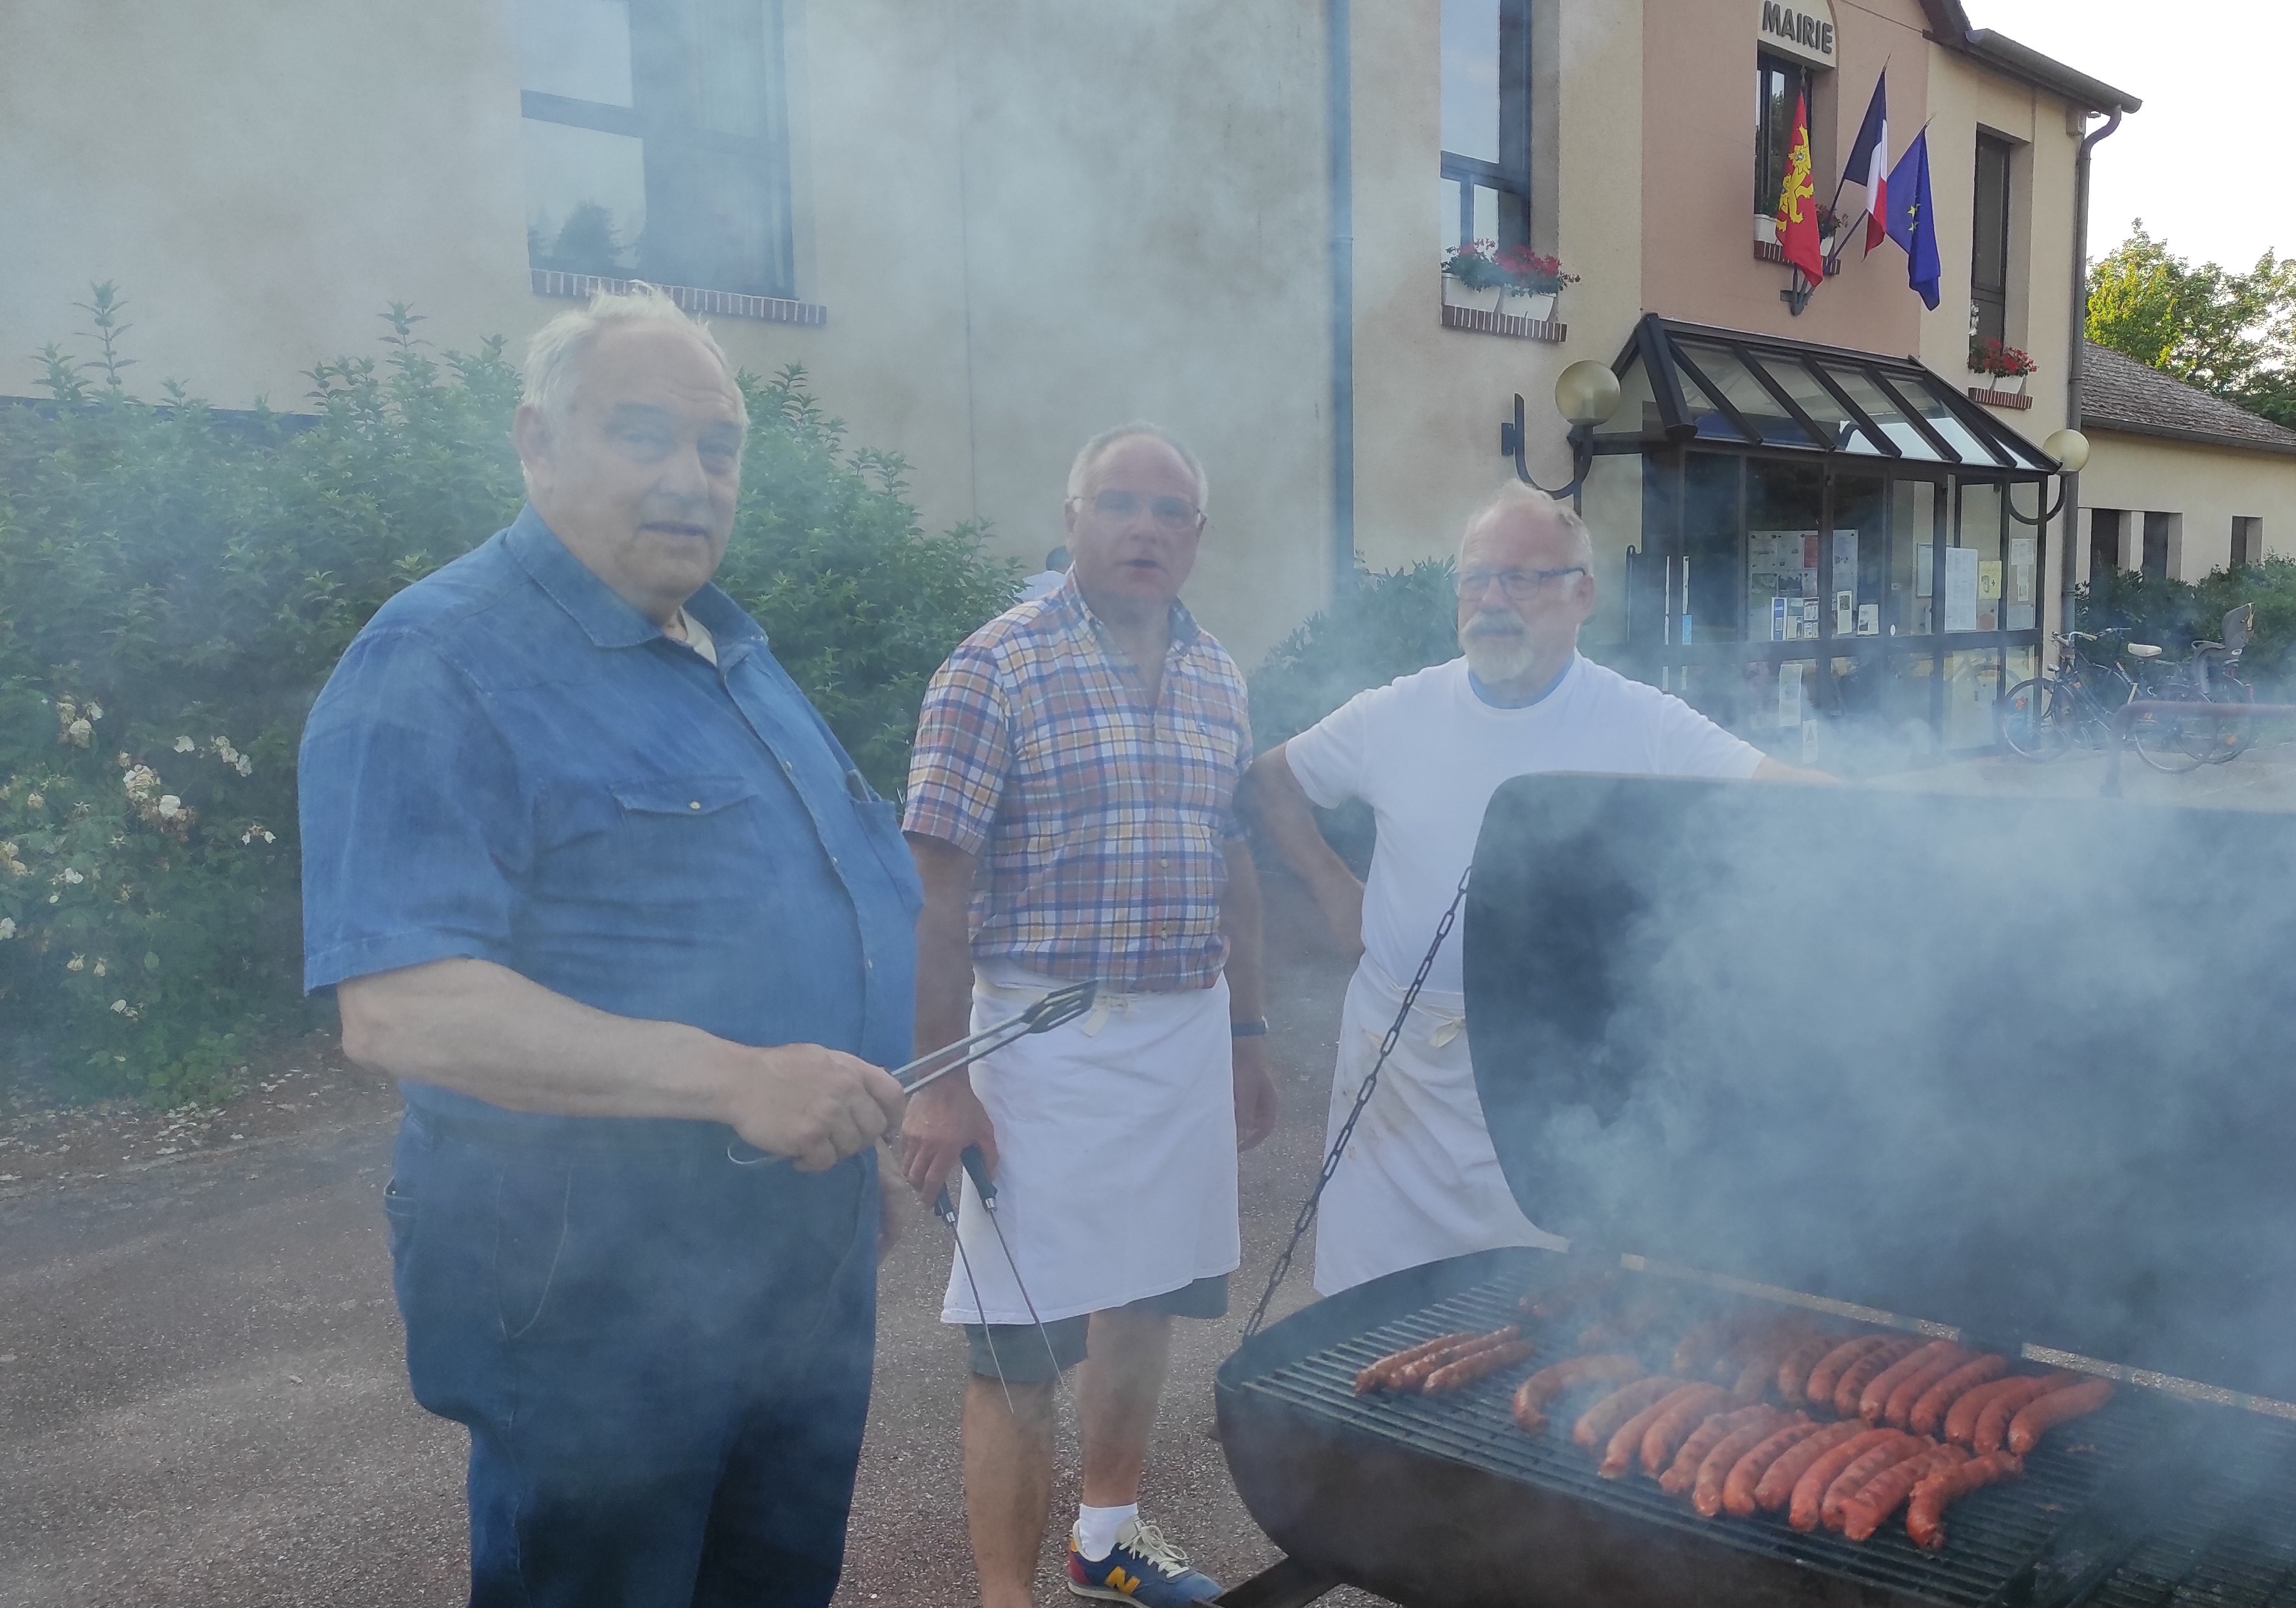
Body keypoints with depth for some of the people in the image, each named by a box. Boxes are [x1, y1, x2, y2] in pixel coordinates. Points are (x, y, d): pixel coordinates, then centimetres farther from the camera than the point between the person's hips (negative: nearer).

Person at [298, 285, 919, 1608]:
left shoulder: (736, 654, 12)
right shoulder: (439, 669, -16)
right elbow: (399, 1010, -27)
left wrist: (908, 1084, 15)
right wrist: (736, 1078, -32)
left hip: (812, 1245, 8)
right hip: (600, 1294, -8)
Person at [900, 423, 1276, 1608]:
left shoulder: (1218, 680, 9)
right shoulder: (997, 666, -9)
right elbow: (934, 886, -12)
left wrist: (1247, 1040, 16)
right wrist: (937, 1080, -16)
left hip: (1191, 1034, 6)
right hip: (1050, 1039, -6)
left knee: (1146, 1300, 19)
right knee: (1021, 1341, 0)